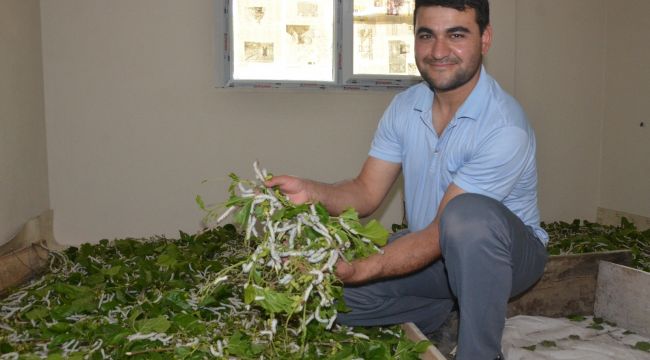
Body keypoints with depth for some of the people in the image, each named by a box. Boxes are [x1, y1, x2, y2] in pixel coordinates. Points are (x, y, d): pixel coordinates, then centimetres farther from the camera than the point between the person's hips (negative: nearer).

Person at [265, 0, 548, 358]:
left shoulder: (505, 127, -27)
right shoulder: (404, 107, -5)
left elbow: (441, 234, -29)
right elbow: (366, 193, -5)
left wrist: (359, 271, -40)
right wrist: (310, 191, -25)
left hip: (506, 252, -5)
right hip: (431, 250, 6)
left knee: (468, 214, -39)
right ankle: (447, 309, 8)